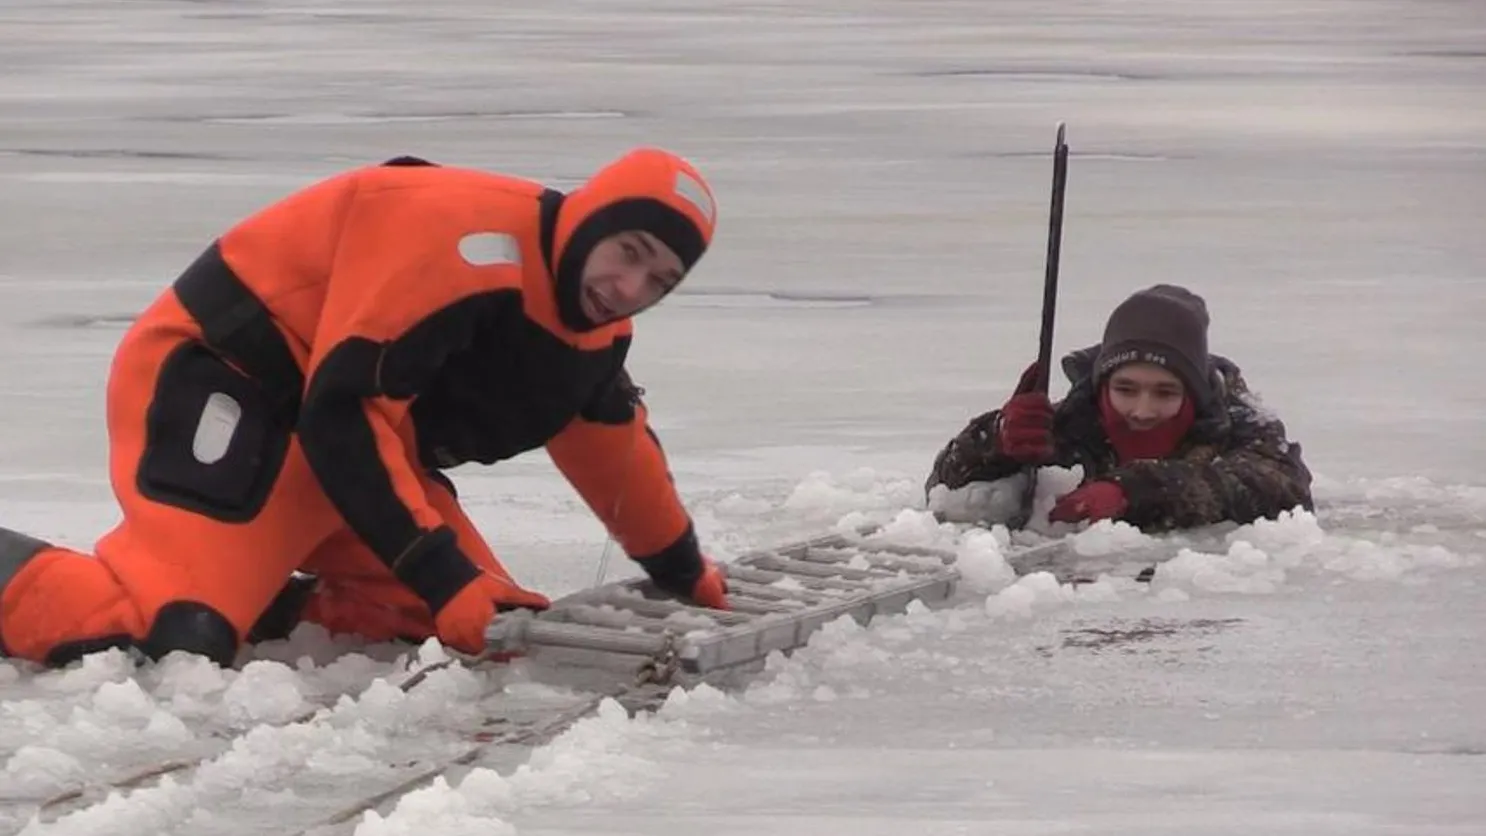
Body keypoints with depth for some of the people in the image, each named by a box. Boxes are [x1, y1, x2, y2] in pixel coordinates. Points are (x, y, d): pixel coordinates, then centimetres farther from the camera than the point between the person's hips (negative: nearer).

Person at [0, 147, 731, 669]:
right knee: (175, 635, -32)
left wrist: (683, 571, 35)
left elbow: (616, 447, 25)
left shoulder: (590, 325, 4)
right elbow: (342, 412, -29)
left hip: (357, 431, 10)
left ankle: (252, 590, 4)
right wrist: (444, 575, -29)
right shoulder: (471, 240, -27)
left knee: (489, 629, 0)